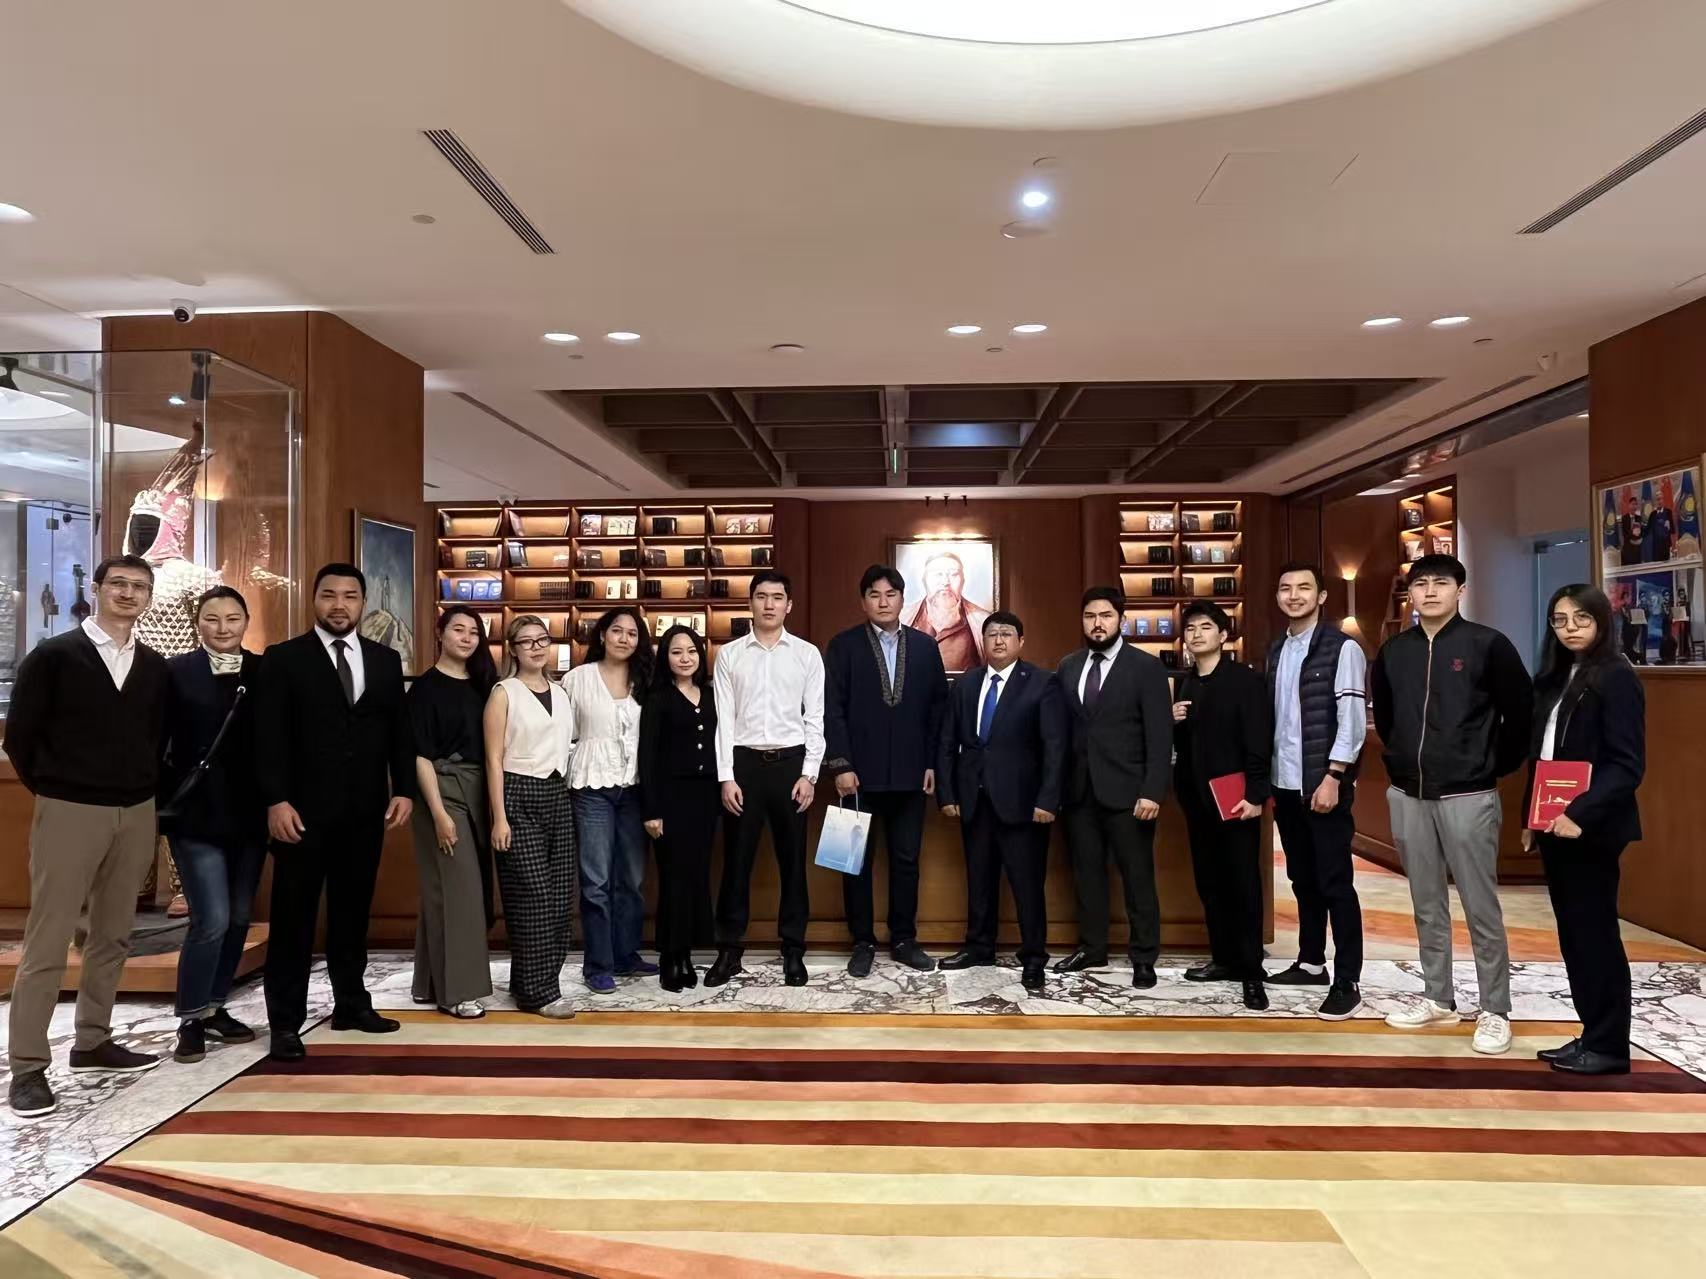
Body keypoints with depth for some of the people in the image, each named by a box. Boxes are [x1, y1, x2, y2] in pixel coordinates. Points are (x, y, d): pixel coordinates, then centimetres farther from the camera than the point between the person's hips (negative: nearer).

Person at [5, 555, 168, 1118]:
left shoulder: (155, 667, 8)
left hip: (137, 814, 5)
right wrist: (49, 788, 5)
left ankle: (93, 1042, 24)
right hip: (69, 812, -4)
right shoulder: (53, 655, -4)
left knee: (113, 935, 11)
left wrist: (147, 788, 8)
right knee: (47, 940, -2)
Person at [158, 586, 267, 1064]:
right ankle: (191, 1020, 9)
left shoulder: (266, 671, 4)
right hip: (197, 813, -3)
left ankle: (215, 1007, 28)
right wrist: (157, 802, -8)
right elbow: (156, 742, -3)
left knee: (239, 919, 11)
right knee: (212, 920, -8)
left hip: (249, 814, 4)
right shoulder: (175, 671, -2)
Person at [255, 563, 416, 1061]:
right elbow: (269, 738, -7)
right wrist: (276, 800, -15)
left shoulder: (385, 660, 11)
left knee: (353, 911, 12)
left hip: (365, 810, 4)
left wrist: (404, 790, 1)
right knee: (294, 916, 3)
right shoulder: (283, 658, 0)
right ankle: (286, 1022, 10)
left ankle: (351, 1003, 24)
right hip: (304, 809, -3)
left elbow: (400, 732, 10)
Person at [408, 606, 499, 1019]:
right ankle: (455, 988, 3)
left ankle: (433, 980, 23)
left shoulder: (481, 684, 11)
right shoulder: (425, 687, -6)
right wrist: (439, 813, -17)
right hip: (442, 793, -7)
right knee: (455, 888, -6)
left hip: (478, 794, 7)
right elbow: (421, 755, -11)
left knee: (475, 886, 10)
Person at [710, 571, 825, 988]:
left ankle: (793, 951, 18)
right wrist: (726, 777, -6)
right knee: (737, 860, 6)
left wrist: (809, 774, -5)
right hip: (745, 763, 0)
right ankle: (729, 950, 17)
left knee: (792, 860, 7)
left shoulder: (808, 654, 3)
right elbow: (723, 719, 0)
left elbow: (815, 719, 2)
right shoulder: (729, 654, 3)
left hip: (791, 762, 0)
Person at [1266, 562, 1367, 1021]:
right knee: (1302, 879, 15)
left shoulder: (1342, 648, -7)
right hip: (1285, 784, 6)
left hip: (1324, 783, -6)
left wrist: (1333, 777, -17)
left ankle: (1347, 983, 4)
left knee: (1335, 883, -3)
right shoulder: (1275, 651, 12)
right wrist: (1265, 780, 10)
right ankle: (1311, 962, 28)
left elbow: (1353, 720, -12)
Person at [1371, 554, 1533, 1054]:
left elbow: (1521, 712, -3)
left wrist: (1496, 766, 1)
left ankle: (1494, 1011, 11)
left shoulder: (1488, 645, -6)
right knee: (1427, 904, 13)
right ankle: (1437, 998, 25)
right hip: (1408, 796, 5)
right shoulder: (1394, 651, 7)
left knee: (1481, 908, 0)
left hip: (1468, 796, -4)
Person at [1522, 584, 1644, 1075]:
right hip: (1554, 826, 7)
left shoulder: (1617, 678, -9)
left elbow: (1626, 764, -16)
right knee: (1573, 933, 12)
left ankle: (1609, 1045, 12)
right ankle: (1591, 1035, 21)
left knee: (1595, 932, 1)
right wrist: (1531, 817, 12)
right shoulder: (1555, 679, 13)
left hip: (1591, 828, -7)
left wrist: (1581, 814, -24)